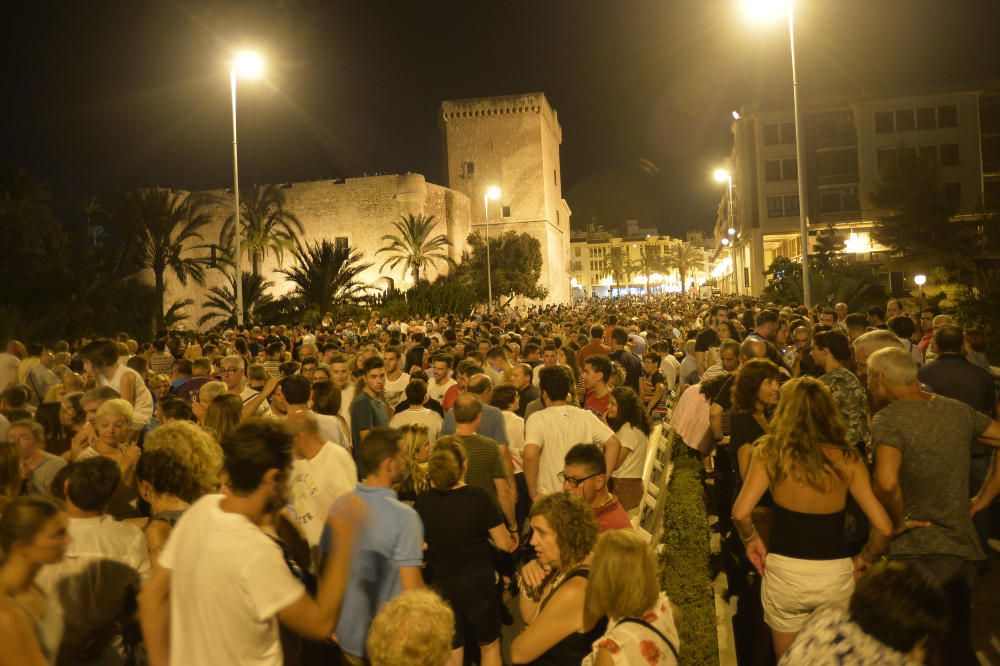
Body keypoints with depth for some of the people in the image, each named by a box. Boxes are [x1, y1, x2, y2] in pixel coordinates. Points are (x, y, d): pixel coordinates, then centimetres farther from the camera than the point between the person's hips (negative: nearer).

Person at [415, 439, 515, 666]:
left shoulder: (422, 502, -11)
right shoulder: (478, 497, -17)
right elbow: (505, 544, -13)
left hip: (440, 585, 2)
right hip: (477, 582, -2)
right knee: (489, 645, 20)